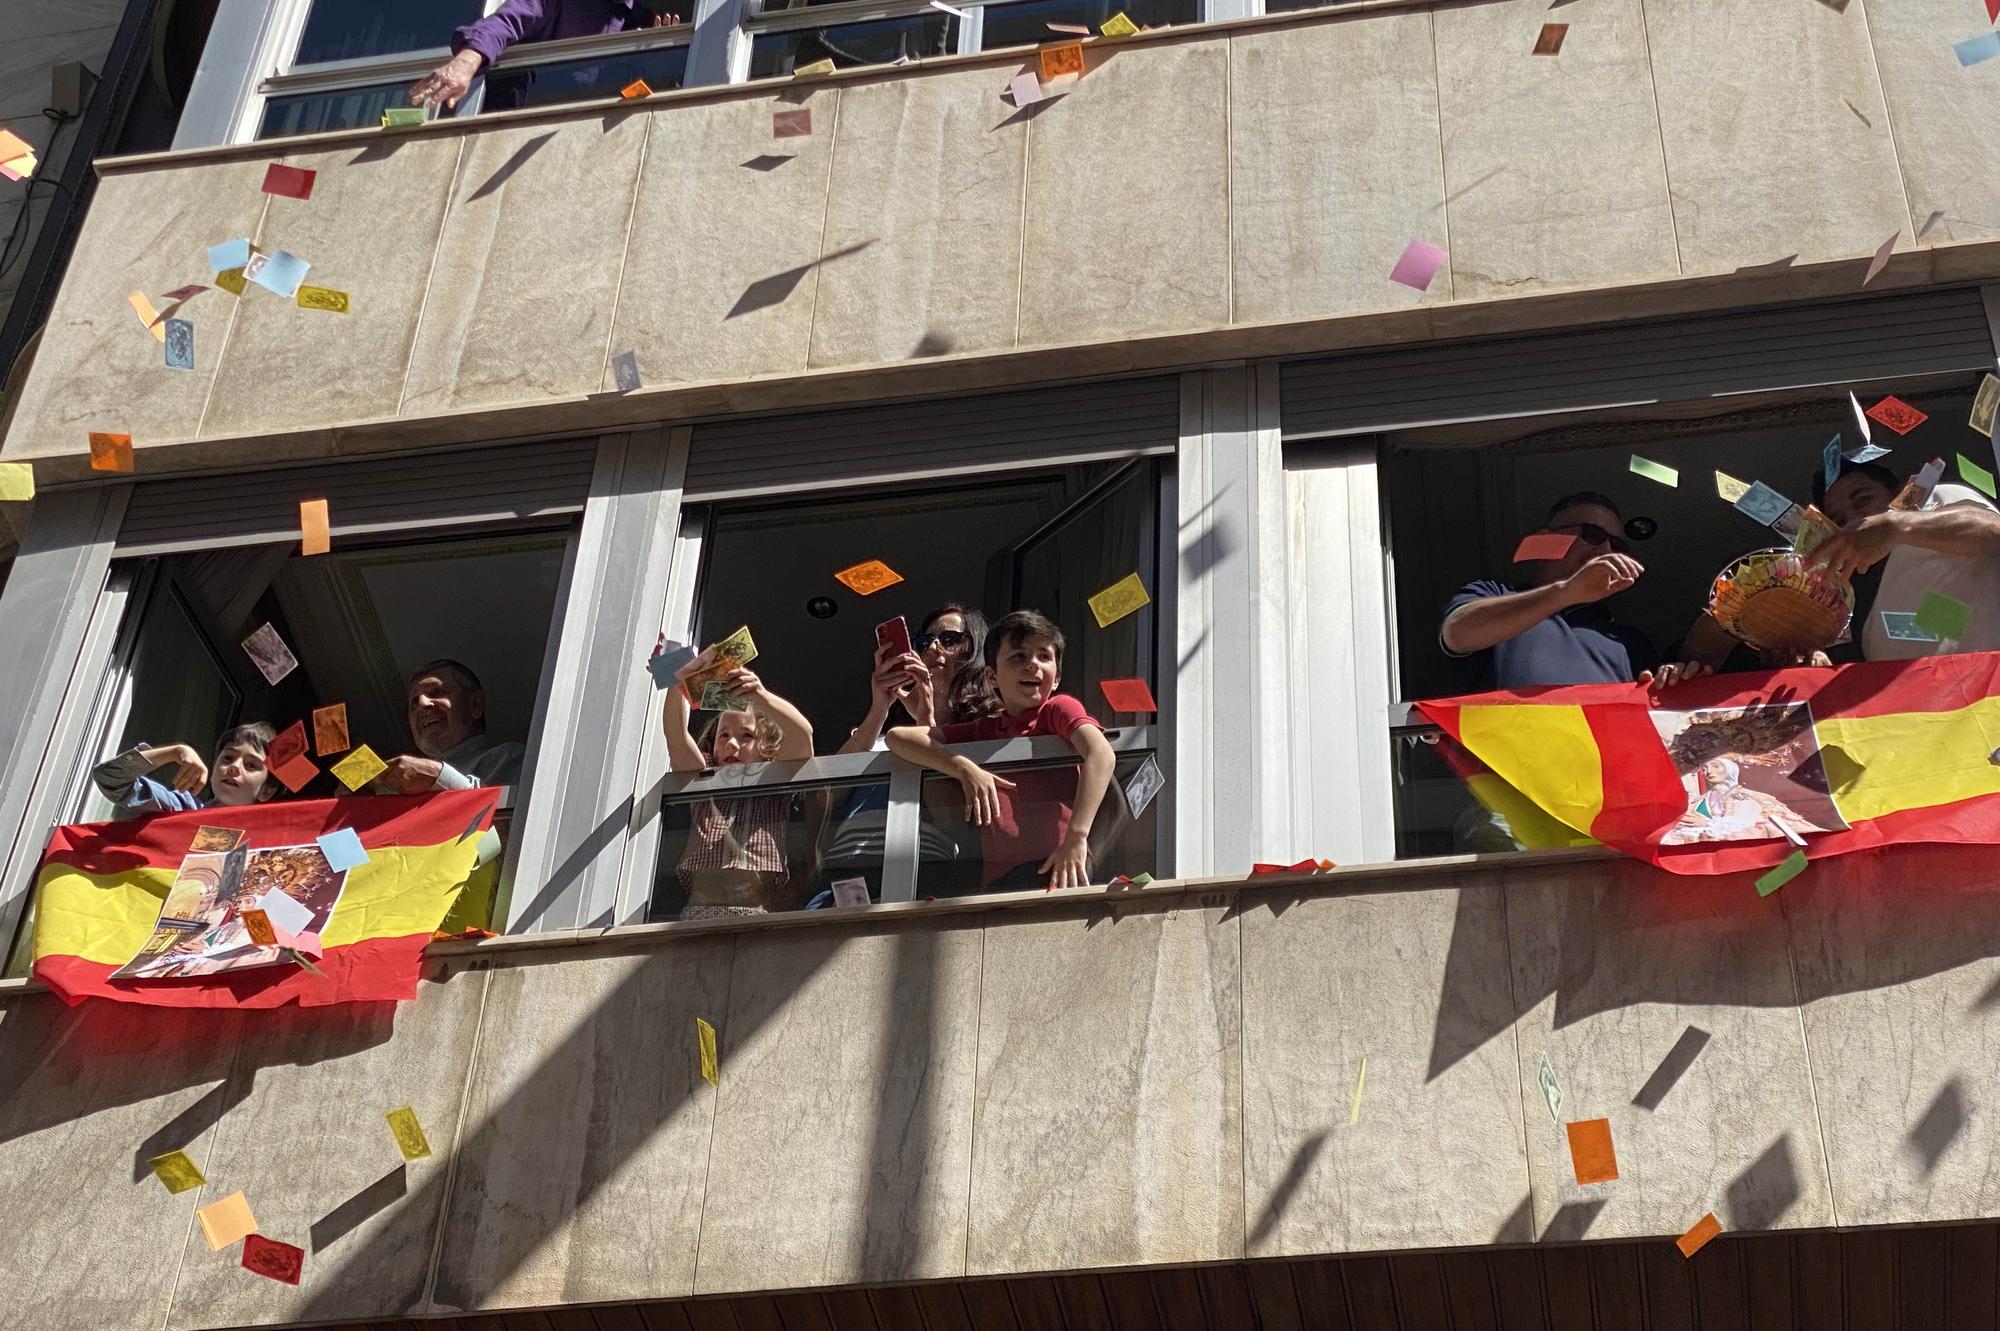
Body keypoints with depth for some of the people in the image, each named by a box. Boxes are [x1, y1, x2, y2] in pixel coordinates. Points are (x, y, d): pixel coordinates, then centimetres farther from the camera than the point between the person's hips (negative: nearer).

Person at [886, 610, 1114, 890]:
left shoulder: (1059, 709, 9)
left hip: (1054, 869, -4)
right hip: (996, 880, 4)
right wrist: (965, 769, -3)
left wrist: (1076, 838, -24)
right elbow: (898, 737, 14)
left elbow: (1101, 755, -12)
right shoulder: (983, 730, 23)